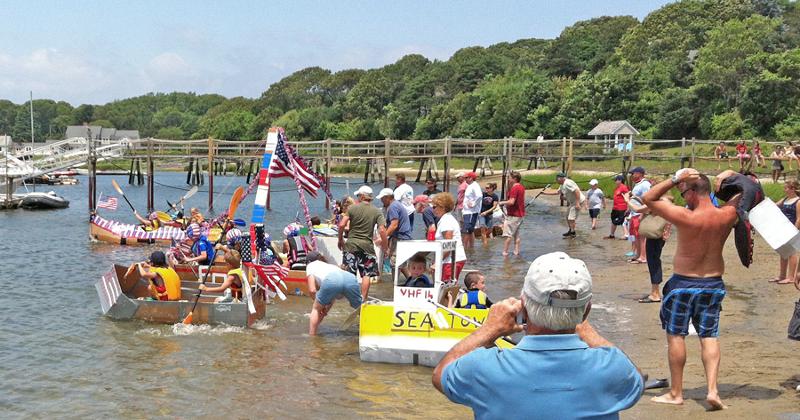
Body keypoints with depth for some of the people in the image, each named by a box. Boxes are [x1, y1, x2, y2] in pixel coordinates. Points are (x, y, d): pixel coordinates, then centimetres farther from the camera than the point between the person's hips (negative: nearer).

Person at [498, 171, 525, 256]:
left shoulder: (514, 188, -17)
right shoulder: (521, 187, 12)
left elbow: (511, 202, -25)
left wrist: (502, 202, -11)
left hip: (513, 215, -10)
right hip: (520, 214, 10)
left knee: (508, 234, -7)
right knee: (516, 234, 15)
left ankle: (505, 252, -6)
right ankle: (516, 251, 16)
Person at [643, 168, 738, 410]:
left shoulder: (685, 217, -21)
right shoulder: (728, 216, -9)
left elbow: (648, 199, -13)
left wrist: (675, 180, -15)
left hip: (683, 283, -4)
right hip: (713, 283, 4)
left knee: (676, 336, 7)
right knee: (709, 337, 10)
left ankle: (676, 393, 13)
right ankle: (712, 390, -1)